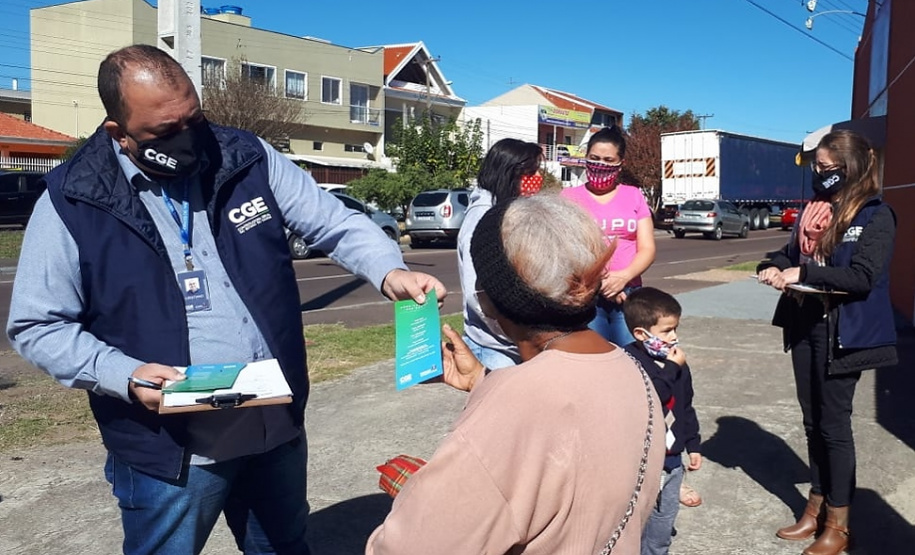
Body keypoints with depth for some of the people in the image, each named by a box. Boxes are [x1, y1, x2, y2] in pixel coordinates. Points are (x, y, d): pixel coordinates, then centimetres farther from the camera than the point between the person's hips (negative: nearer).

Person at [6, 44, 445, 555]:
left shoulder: (247, 159, -3)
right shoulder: (72, 203, -9)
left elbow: (334, 222, -2)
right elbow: (37, 325, -4)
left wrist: (389, 271, -21)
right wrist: (124, 375, -19)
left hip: (278, 424, 3)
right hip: (168, 449, -2)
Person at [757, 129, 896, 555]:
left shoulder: (875, 216, -11)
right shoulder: (813, 209, 9)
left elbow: (862, 276, -21)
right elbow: (793, 252, 16)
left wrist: (803, 274, -25)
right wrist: (773, 266, -5)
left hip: (841, 331, -7)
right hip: (804, 323, 7)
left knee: (834, 424, 2)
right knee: (812, 420, 14)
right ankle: (816, 509, 28)